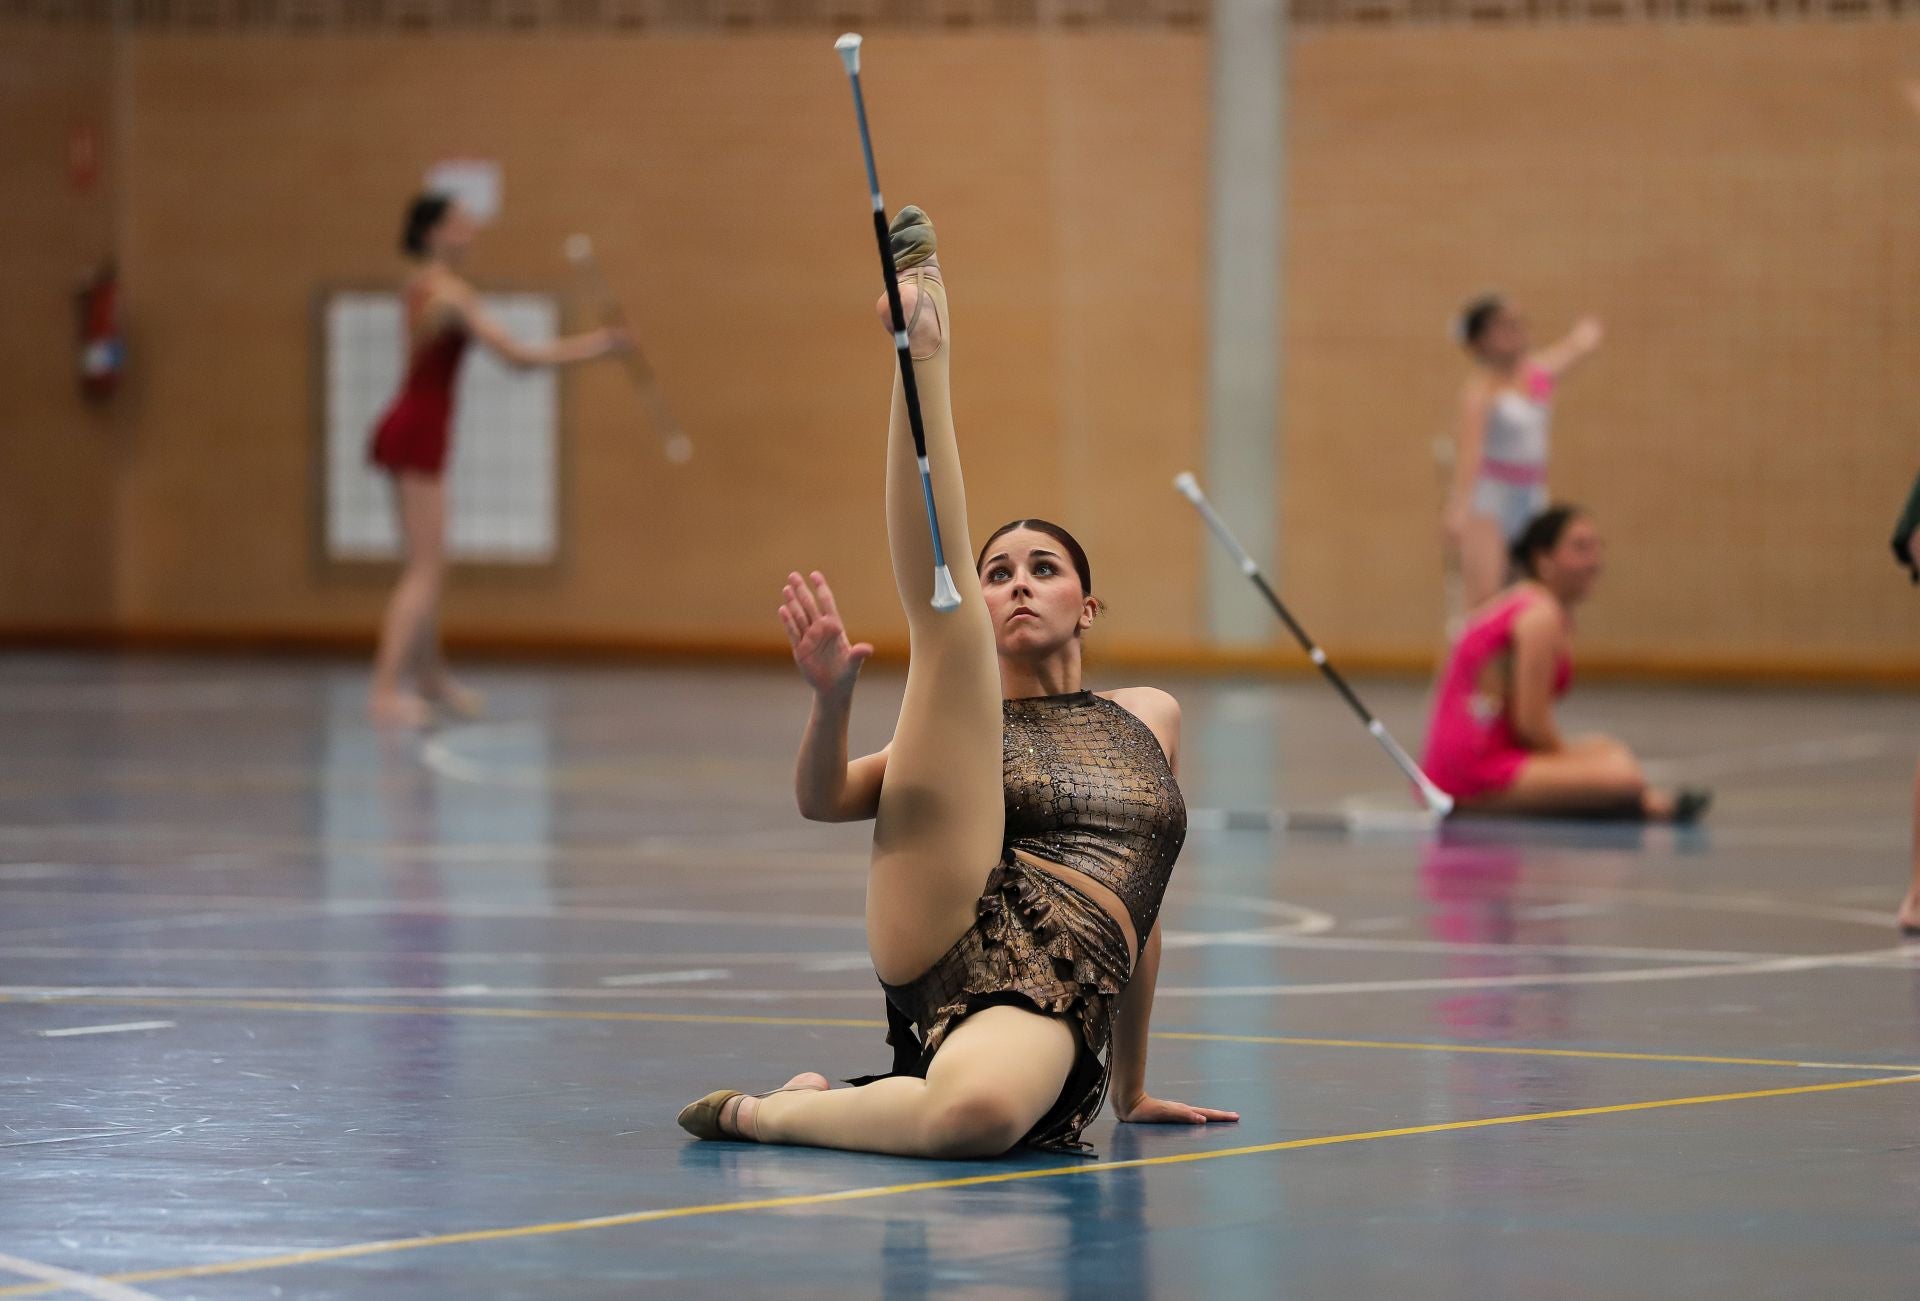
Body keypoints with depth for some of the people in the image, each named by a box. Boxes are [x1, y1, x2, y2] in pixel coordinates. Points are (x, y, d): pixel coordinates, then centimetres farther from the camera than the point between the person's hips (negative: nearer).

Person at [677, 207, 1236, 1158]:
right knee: (945, 617, -6)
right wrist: (832, 697, -15)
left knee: (982, 1111, -41)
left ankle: (779, 1114, -18)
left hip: (1061, 993, 0)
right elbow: (824, 800, 6)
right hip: (948, 934, 0)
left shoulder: (1149, 719, 31)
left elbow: (1141, 910, 35)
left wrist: (1131, 1090, 34)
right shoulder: (963, 734, 26)